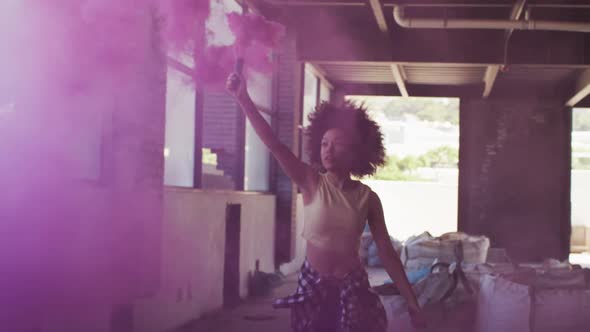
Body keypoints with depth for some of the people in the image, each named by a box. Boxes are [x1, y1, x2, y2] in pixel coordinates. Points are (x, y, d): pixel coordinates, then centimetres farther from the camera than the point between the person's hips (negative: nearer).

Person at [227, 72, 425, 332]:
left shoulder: (367, 197, -5)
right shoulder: (312, 183, -7)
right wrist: (243, 98, -27)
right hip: (312, 285, 0)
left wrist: (411, 302, -2)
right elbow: (272, 143, -17)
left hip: (351, 288, 0)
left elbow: (386, 252, -1)